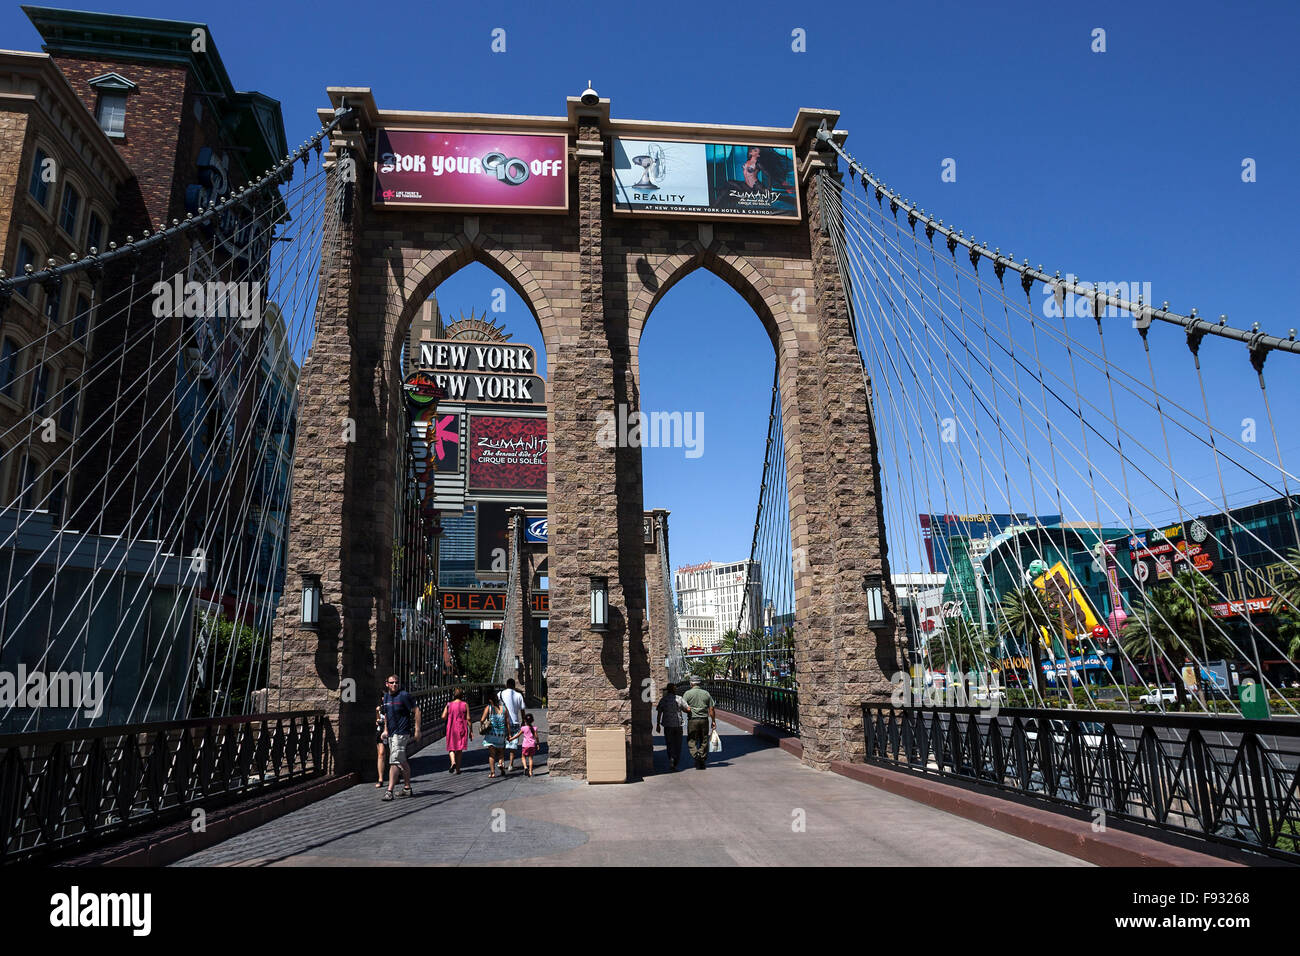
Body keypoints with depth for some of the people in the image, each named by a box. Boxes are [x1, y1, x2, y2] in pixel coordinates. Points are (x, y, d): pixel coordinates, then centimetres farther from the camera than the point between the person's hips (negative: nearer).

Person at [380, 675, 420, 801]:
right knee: (402, 762, 13)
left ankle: (389, 791, -11)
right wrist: (385, 730, 18)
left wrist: (417, 730, -11)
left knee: (394, 762, -12)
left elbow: (416, 711, -9)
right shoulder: (385, 697, 11)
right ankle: (407, 788, 21)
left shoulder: (404, 695, -10)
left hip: (401, 733, -7)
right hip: (391, 734, 7)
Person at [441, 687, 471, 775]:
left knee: (451, 748, 11)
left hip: (451, 729, 0)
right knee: (459, 749, 10)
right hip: (462, 728, 0)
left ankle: (453, 762, -16)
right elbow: (468, 718, -6)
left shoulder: (449, 705, 0)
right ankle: (458, 768, 10)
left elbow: (443, 717, -7)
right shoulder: (465, 705, -2)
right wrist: (471, 731, -1)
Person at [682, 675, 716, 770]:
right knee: (704, 742, 11)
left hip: (692, 720, -3)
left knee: (691, 741, 5)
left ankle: (696, 755, -18)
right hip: (704, 720, 3)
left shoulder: (687, 693, -2)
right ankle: (702, 761, 12)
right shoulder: (706, 693, 7)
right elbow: (711, 709, 6)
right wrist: (713, 721, 11)